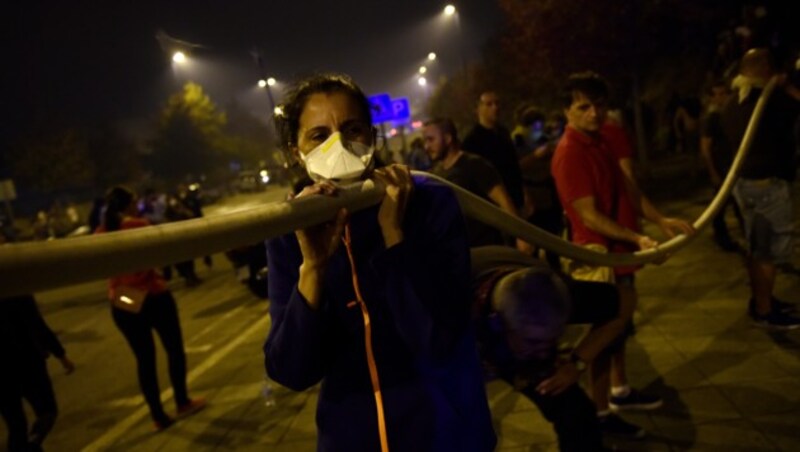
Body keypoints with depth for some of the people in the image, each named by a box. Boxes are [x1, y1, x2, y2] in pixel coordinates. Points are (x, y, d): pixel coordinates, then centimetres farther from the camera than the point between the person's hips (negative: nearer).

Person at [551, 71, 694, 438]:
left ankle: (620, 391, 40)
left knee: (620, 318, 21)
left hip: (621, 243, 9)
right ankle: (600, 412, 15)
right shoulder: (568, 154, -23)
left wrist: (660, 220, -20)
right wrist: (637, 238, -32)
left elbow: (629, 188, -6)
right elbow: (590, 216, -25)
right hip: (596, 250, -9)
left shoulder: (613, 135, 2)